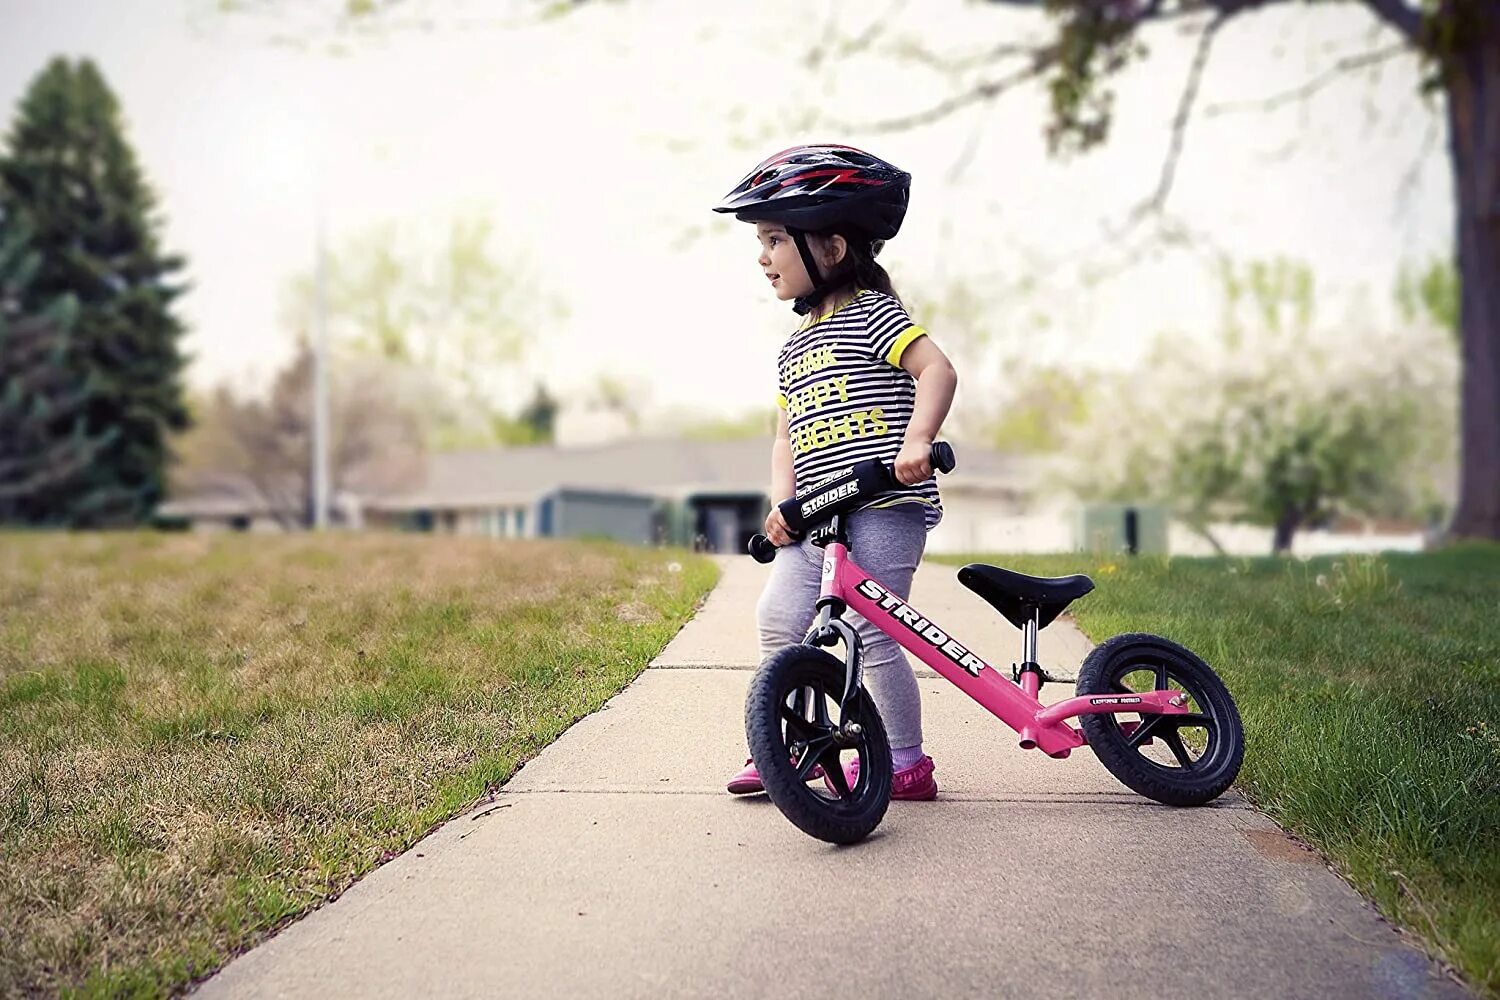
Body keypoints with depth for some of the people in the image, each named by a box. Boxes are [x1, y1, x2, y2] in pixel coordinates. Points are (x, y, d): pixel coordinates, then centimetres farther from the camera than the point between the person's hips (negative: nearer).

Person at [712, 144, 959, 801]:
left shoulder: (870, 312, -3)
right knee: (777, 619, 3)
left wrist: (917, 438, -28)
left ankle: (906, 763, 8)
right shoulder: (793, 350, 20)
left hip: (884, 507, -8)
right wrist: (782, 502, 3)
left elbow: (938, 370, -13)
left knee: (871, 632, -6)